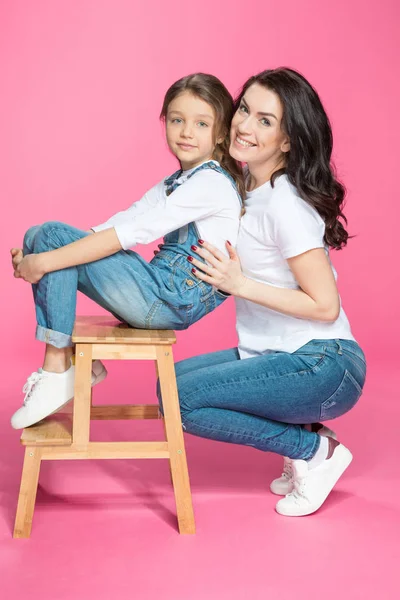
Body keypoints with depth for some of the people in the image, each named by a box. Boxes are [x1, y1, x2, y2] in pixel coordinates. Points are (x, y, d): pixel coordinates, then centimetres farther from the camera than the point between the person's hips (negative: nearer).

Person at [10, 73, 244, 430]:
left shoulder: (212, 183, -11)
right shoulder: (173, 184, 20)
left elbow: (131, 233, -20)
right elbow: (119, 225, 11)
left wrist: (43, 261, -20)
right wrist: (34, 257, -2)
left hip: (174, 302, -9)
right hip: (162, 296, 9)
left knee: (54, 236, -15)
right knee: (39, 238, 4)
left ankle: (58, 370, -11)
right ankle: (71, 357, 2)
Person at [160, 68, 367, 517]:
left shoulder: (286, 204, -20)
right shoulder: (247, 187, 7)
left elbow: (325, 306, -20)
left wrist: (240, 285, -18)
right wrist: (180, 263, 6)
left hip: (323, 367, -9)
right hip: (278, 356, 9)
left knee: (182, 399, -16)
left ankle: (313, 449, -2)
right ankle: (305, 441, 9)